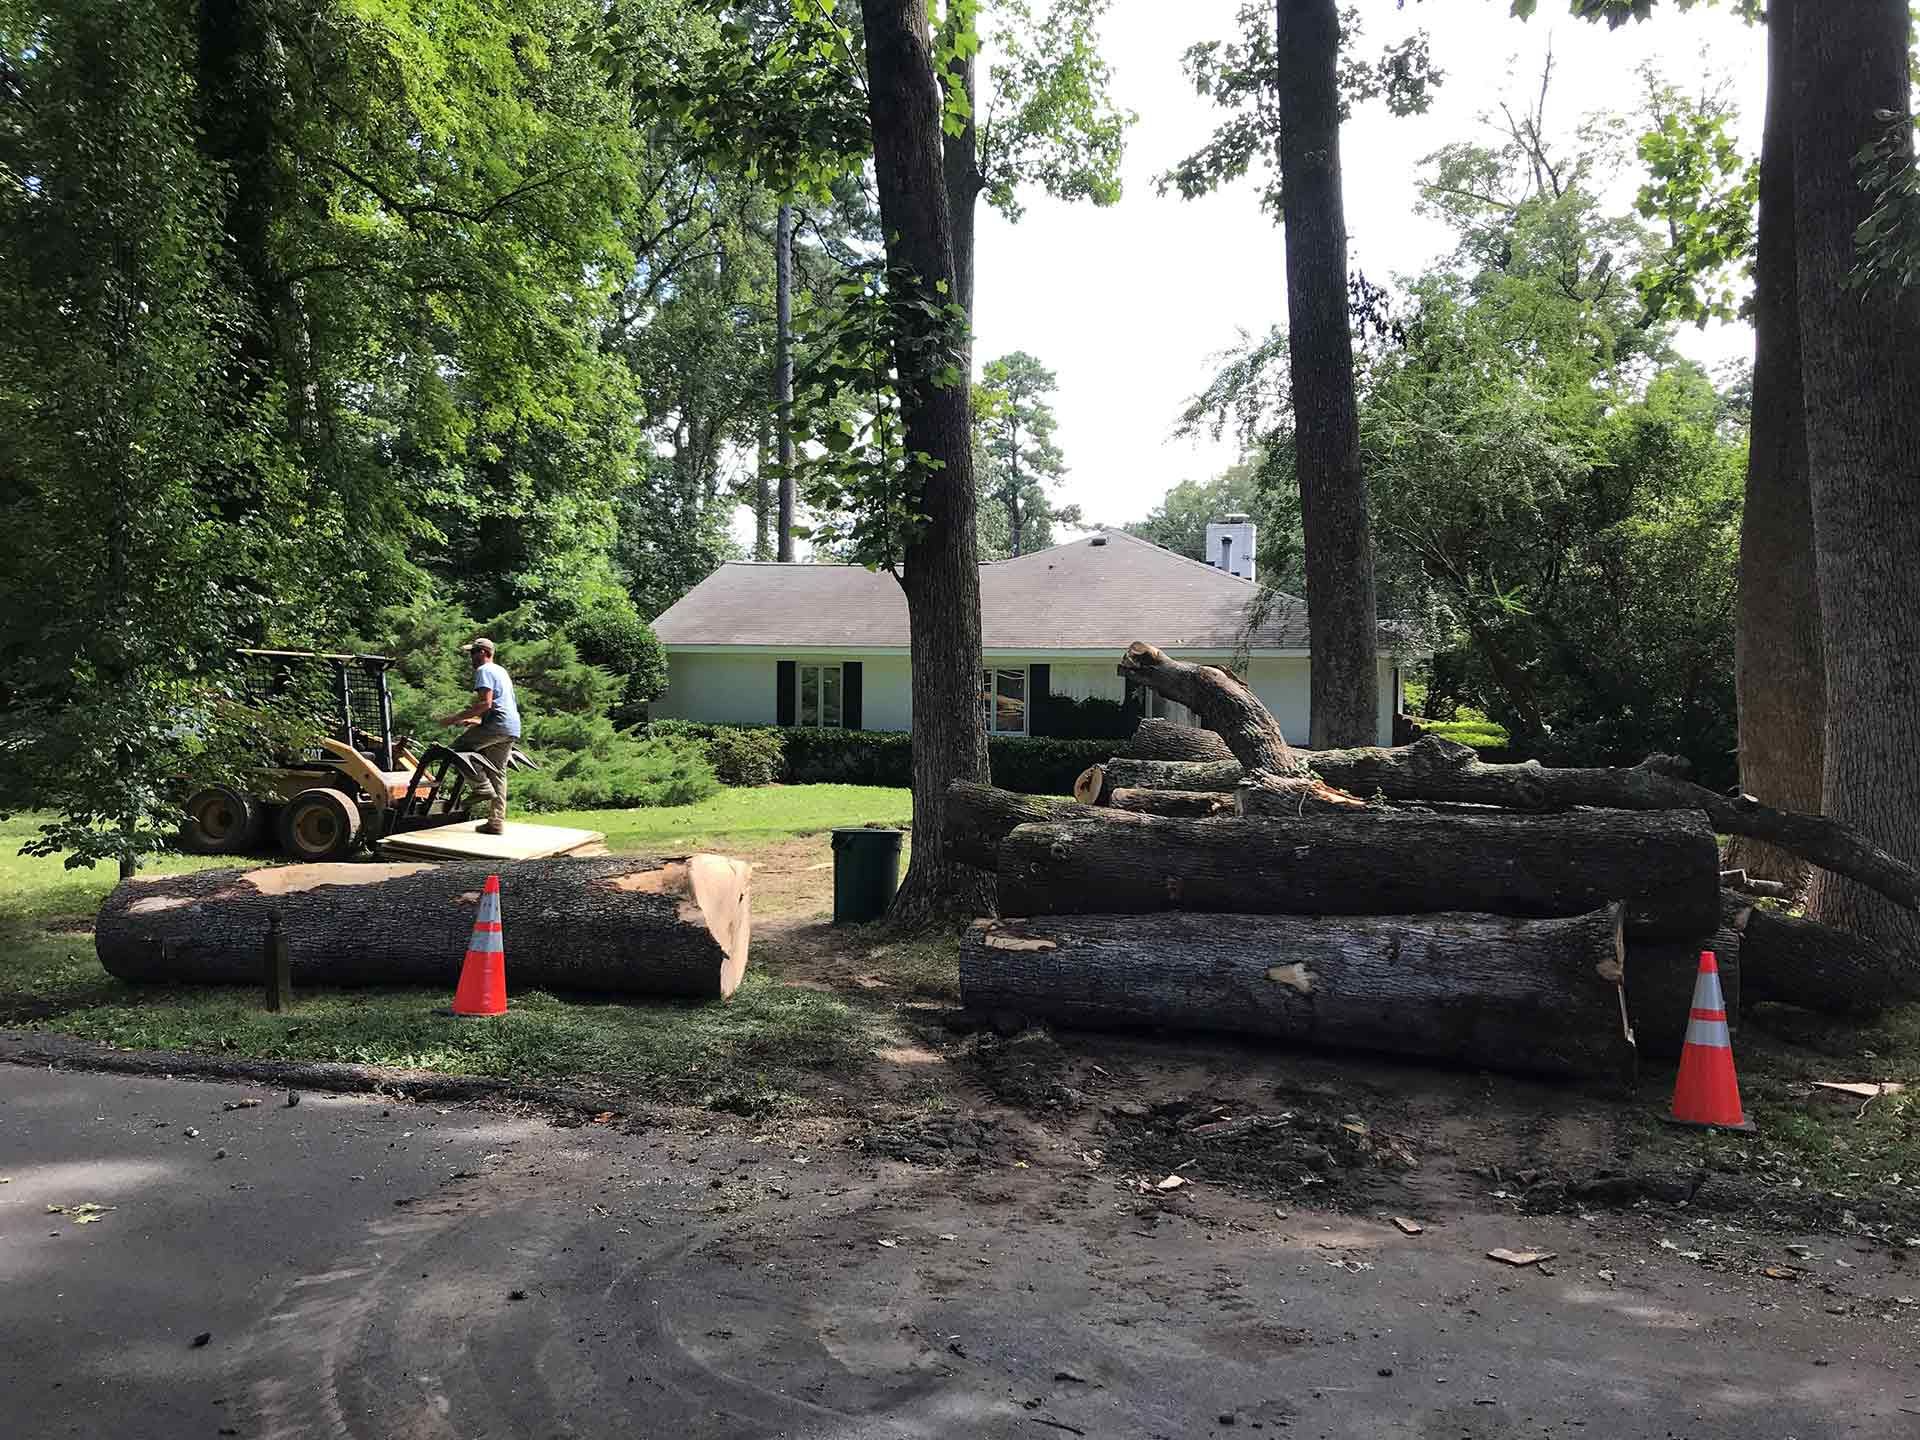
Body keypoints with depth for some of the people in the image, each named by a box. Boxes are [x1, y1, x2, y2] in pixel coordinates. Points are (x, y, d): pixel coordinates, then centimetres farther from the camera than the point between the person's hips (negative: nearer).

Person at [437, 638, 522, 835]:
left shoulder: (484, 671, -3)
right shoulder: (502, 671, 28)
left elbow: (485, 703, -16)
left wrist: (456, 718, -14)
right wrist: (474, 721, 36)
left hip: (497, 725, -9)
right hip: (512, 729, 9)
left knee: (458, 748, -1)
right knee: (497, 773, 10)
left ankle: (483, 787, -11)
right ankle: (496, 821, 8)